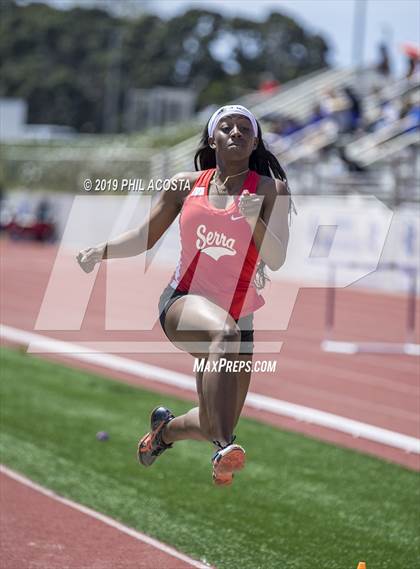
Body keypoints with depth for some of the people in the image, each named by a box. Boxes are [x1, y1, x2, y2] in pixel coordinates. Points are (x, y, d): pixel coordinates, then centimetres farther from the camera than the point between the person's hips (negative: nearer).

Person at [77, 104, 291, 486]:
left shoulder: (271, 190, 2)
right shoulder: (186, 185, 8)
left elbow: (276, 260, -8)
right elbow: (145, 238, 16)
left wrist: (255, 219, -25)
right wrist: (102, 251, -2)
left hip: (240, 317, 2)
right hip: (183, 301, -2)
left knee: (213, 427, 8)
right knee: (224, 331, -39)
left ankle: (166, 428, 45)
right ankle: (224, 448, -49)